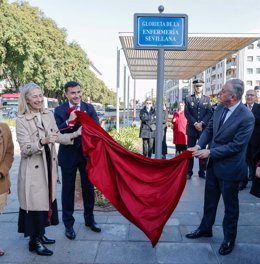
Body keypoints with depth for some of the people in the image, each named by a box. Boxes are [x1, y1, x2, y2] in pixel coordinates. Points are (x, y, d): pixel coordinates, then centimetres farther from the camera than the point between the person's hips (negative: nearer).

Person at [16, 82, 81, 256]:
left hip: (48, 165, 6)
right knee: (36, 202, 2)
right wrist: (43, 141, -32)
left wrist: (76, 134, -3)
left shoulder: (49, 115, 4)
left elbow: (58, 137, 9)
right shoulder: (21, 120, -12)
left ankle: (40, 234, 34)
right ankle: (35, 241, 20)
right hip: (33, 168, -6)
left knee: (47, 199, 16)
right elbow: (25, 149, -17)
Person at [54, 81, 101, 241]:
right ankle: (68, 223, 25)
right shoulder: (59, 110, -5)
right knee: (68, 190, 9)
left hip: (87, 154, 2)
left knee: (89, 188, 15)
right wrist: (69, 122, -28)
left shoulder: (89, 108, 1)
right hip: (68, 156, -2)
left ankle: (89, 219, 35)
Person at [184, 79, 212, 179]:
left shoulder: (207, 99, 10)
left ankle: (202, 171, 14)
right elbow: (186, 113, -3)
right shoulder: (188, 98, 6)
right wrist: (195, 124, -13)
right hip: (191, 128, -1)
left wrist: (202, 123, -14)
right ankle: (189, 172, 11)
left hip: (203, 128, 1)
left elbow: (209, 113, 0)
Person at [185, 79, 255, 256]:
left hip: (230, 168, -6)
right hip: (214, 163, 7)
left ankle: (229, 239, 32)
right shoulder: (220, 108, -3)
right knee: (210, 199, 21)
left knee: (230, 204, 12)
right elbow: (209, 129, 6)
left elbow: (236, 146, -23)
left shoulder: (246, 117, -23)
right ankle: (205, 229, 40)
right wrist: (199, 146, -8)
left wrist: (210, 152, -21)